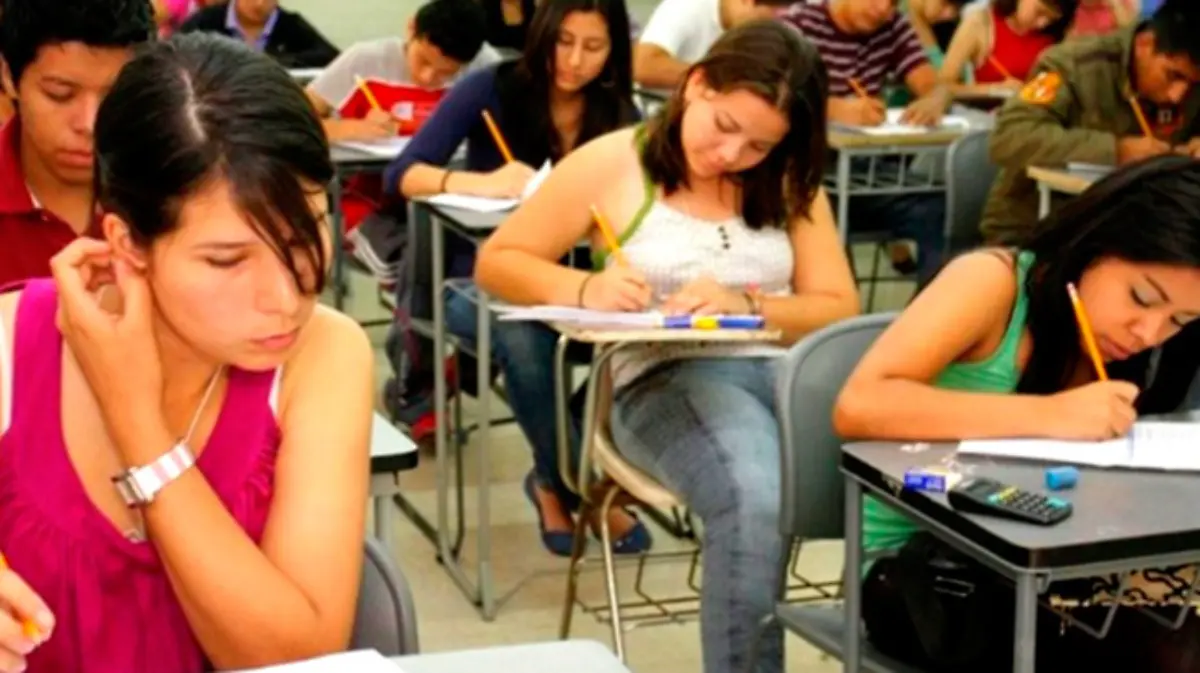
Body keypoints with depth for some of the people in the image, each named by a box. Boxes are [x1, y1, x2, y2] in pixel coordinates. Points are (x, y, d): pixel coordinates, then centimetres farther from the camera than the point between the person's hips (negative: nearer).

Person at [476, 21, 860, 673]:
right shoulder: (611, 164, 2)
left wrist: (746, 305, -12)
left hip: (790, 371, 4)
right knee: (757, 499, -37)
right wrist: (585, 289, -14)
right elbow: (497, 262, 6)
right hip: (668, 376, -3)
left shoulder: (789, 186, 13)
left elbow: (839, 309, 7)